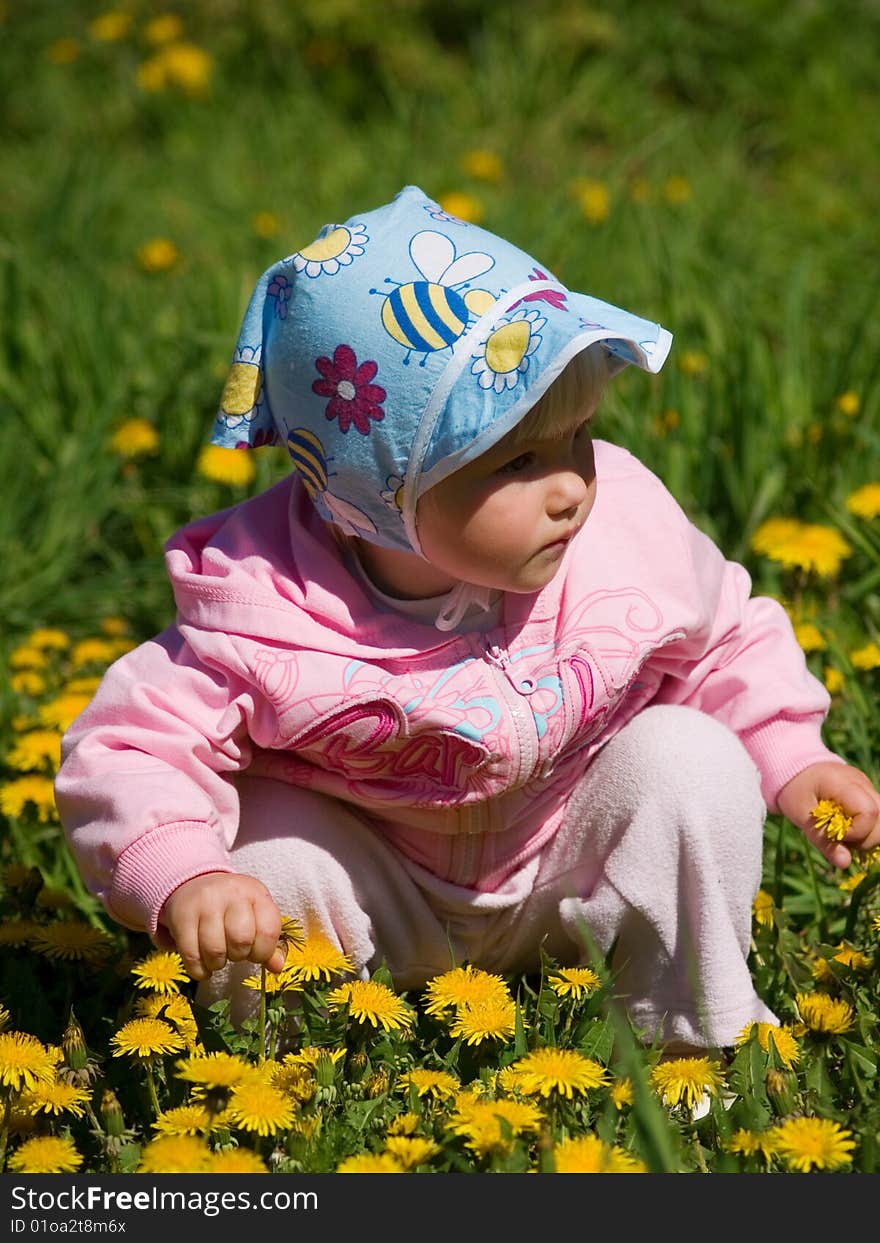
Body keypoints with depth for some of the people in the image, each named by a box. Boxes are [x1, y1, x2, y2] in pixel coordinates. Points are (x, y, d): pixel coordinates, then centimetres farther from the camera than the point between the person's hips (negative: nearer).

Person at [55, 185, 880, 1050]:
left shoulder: (626, 531, -20)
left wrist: (794, 757, -10)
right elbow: (125, 752, -26)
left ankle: (700, 1031, -1)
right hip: (379, 905, -2)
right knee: (253, 847, -29)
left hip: (564, 879, 2)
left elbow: (727, 645, 0)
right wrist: (181, 881, -42)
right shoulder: (264, 612, -30)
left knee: (692, 762, -22)